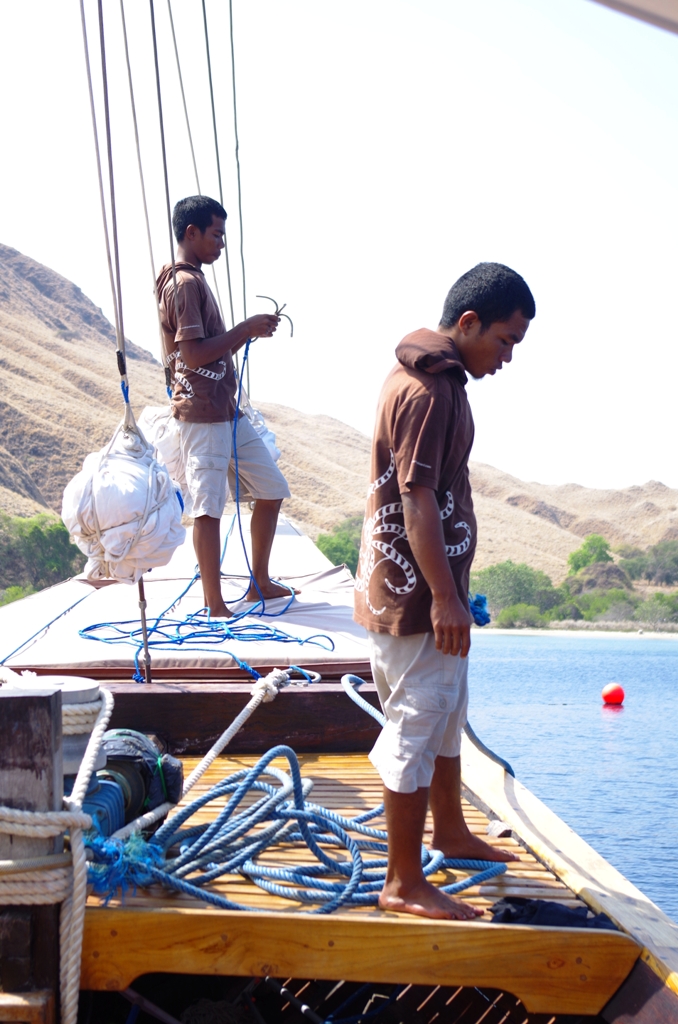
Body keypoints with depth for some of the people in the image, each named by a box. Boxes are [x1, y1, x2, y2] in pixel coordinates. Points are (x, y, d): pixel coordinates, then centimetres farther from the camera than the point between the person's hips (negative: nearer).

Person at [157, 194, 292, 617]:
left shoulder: (194, 280, 19)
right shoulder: (185, 283, -12)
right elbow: (193, 354, -20)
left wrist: (250, 332, 12)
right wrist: (245, 329, -14)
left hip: (228, 410, 10)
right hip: (202, 413, -10)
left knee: (272, 488, 13)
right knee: (209, 507, -8)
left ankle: (260, 583, 23)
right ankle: (216, 607, -4)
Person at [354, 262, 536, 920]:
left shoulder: (432, 377, 13)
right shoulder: (428, 391, -20)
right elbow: (417, 499, -26)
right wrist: (444, 597, -26)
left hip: (426, 587, 11)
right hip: (416, 594, -11)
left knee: (446, 715, 23)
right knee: (416, 729, -4)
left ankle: (450, 832, 40)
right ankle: (404, 885, 4)